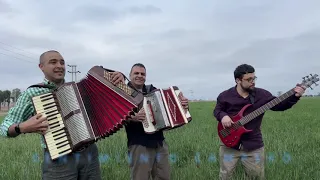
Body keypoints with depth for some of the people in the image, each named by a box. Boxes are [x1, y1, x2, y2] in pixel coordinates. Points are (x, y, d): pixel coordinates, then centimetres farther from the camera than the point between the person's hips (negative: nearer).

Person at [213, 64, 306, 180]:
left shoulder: (262, 94, -1)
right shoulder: (225, 96, -4)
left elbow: (279, 105, 5)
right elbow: (217, 110, 7)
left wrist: (295, 96, -9)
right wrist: (223, 116, -15)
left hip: (253, 145, 2)